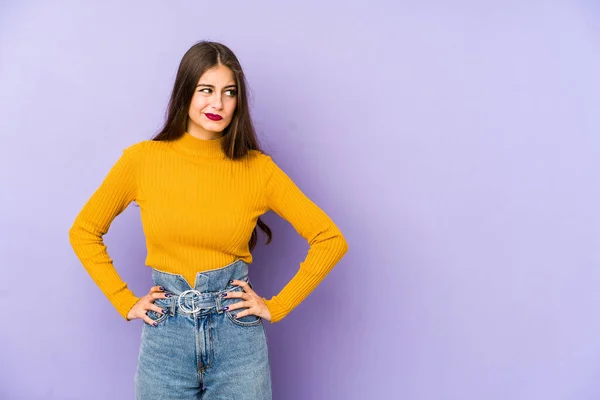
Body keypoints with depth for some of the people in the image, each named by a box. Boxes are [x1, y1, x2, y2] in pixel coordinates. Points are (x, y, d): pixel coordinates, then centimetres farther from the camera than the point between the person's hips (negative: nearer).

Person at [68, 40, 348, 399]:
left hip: (237, 333, 0)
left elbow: (331, 239, -3)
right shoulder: (142, 160, -4)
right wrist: (126, 302, 2)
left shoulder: (258, 168, -6)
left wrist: (277, 306, -4)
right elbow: (84, 232, 7)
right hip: (166, 335, 1)